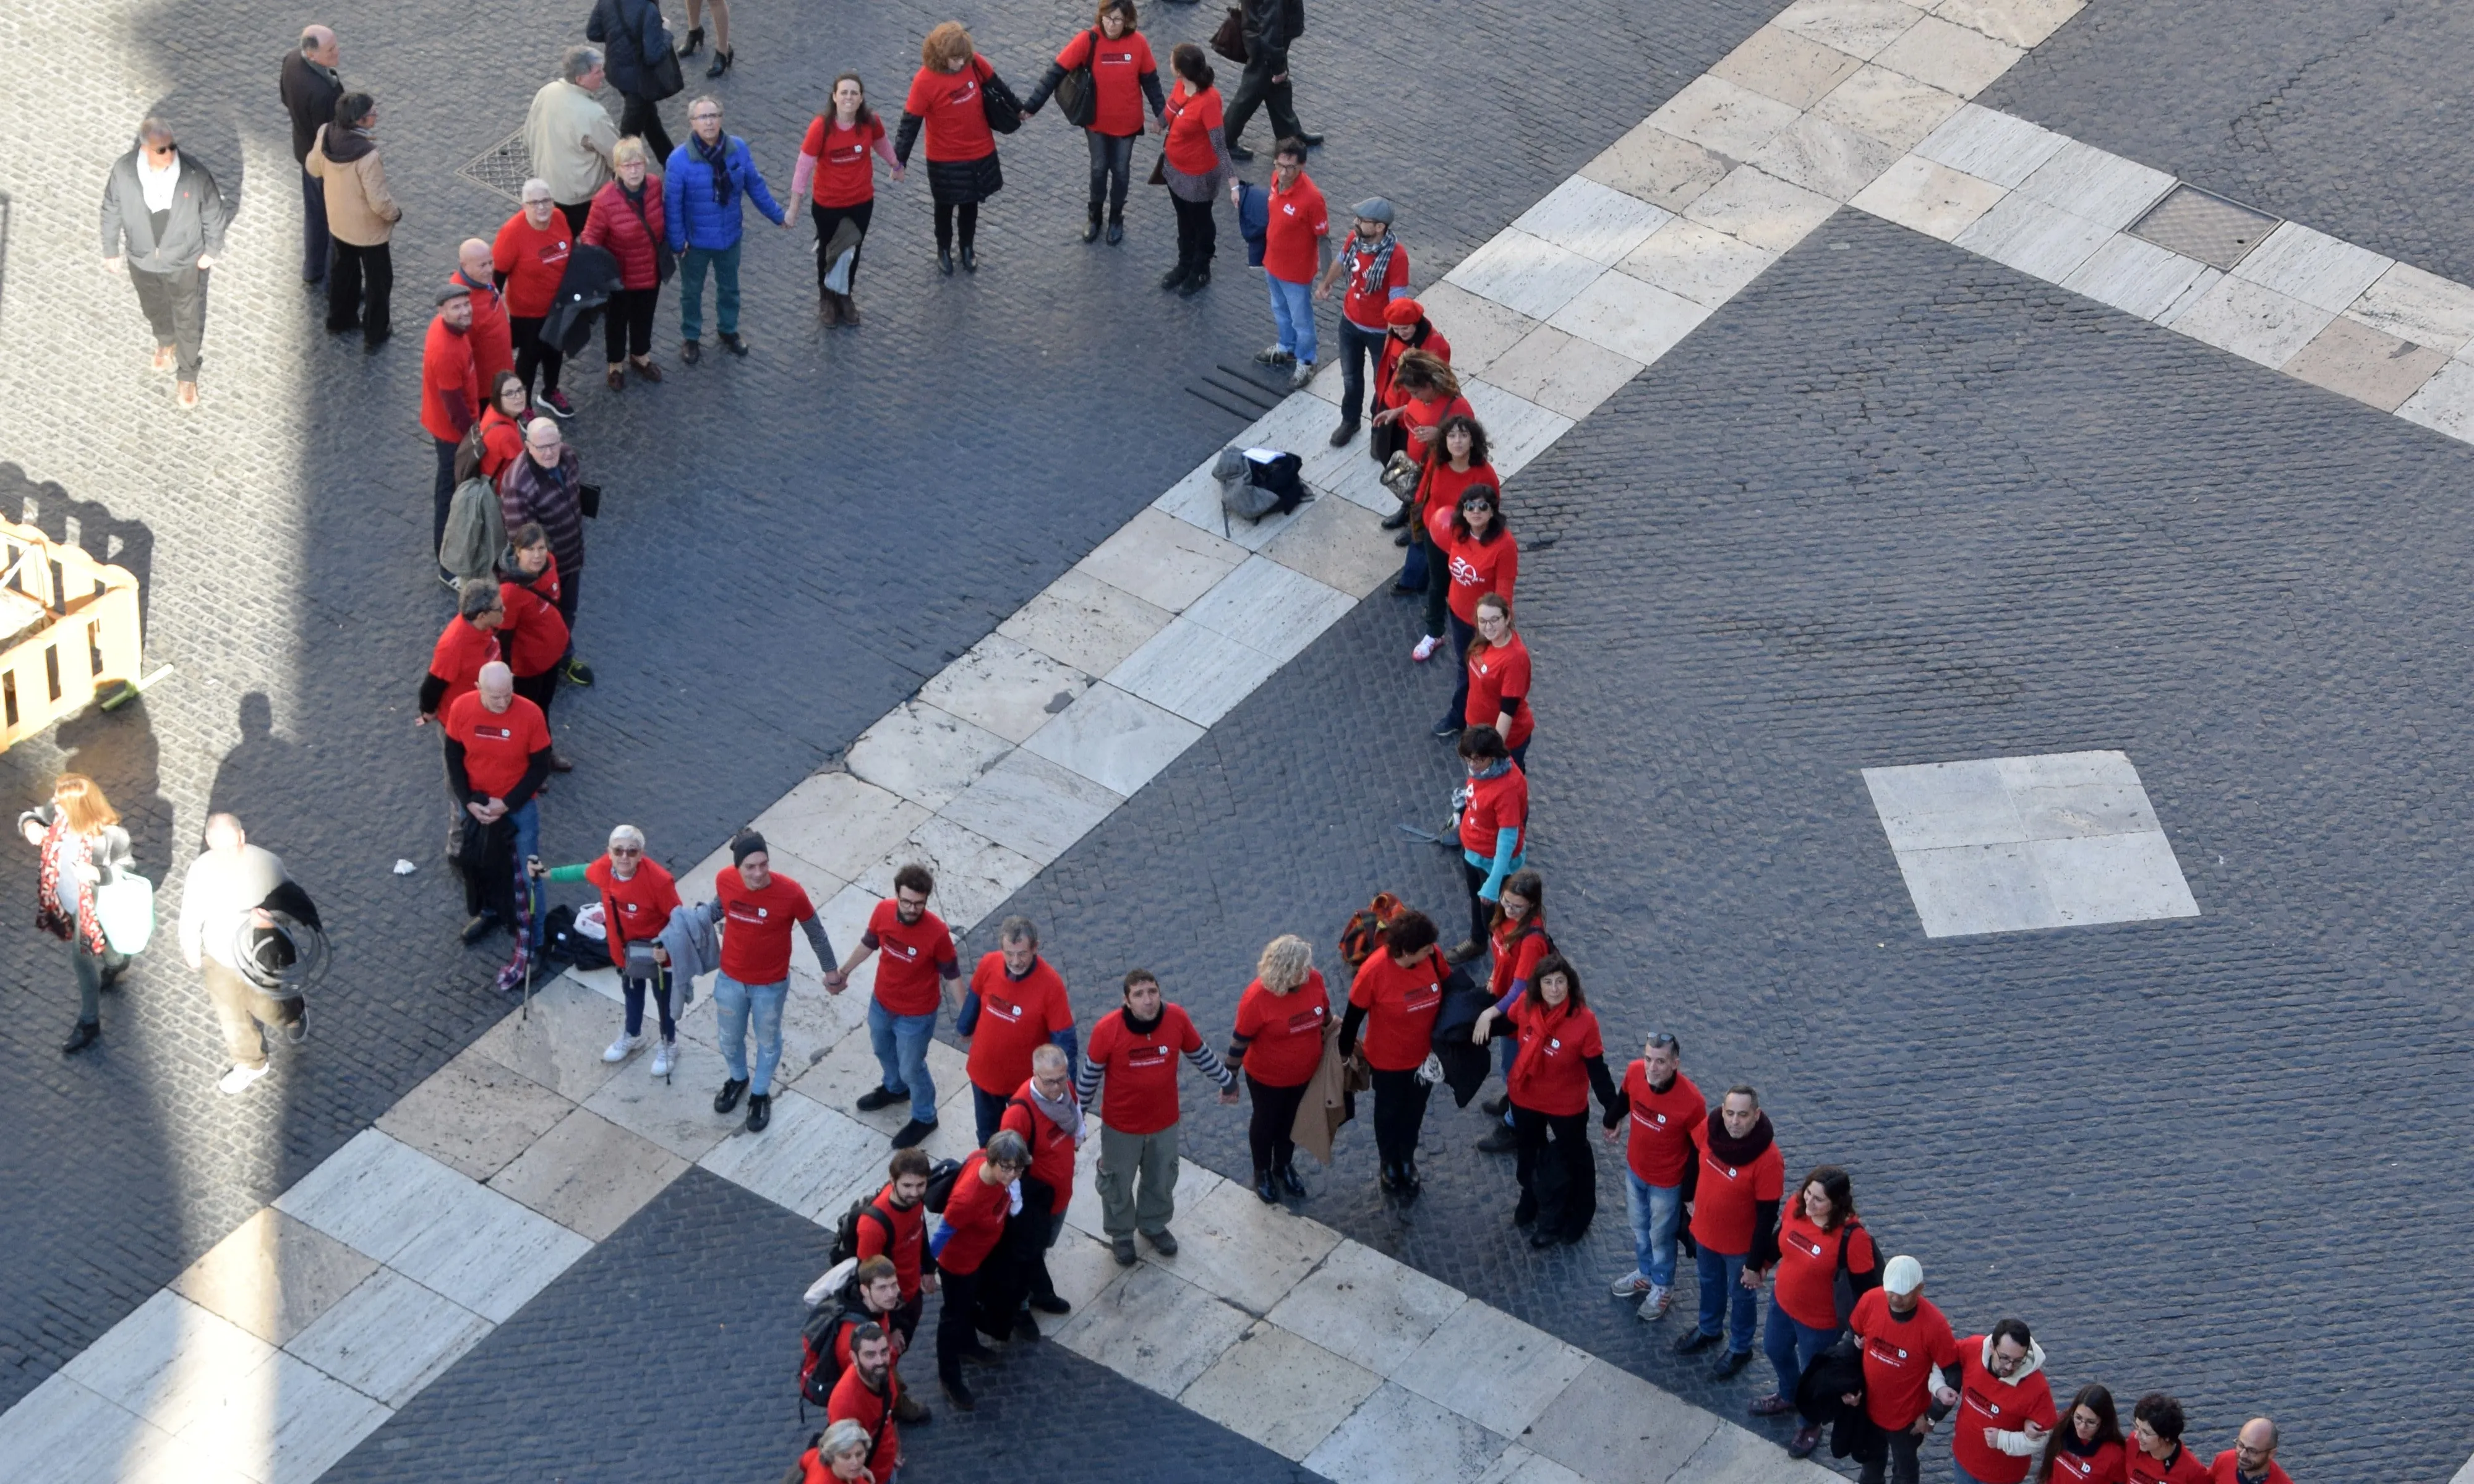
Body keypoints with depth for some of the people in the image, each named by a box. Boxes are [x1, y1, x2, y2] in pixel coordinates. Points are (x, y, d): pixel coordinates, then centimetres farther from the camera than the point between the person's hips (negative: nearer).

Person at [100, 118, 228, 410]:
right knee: (155, 310, 30)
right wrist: (111, 249, 4)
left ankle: (186, 376, 42)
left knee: (188, 321, 16)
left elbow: (213, 213, -12)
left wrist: (212, 250, 0)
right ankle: (165, 342, 64)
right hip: (142, 260, 2)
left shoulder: (195, 175, -30)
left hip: (187, 262, -2)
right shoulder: (123, 171, -26)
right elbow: (112, 211, -8)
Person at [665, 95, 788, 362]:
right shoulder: (680, 159, -26)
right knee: (692, 291, 19)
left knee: (729, 288, 25)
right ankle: (691, 338, 42)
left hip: (730, 237, 3)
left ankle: (728, 331, 49)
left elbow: (755, 185, -2)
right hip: (696, 241, -3)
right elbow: (672, 205, -18)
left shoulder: (738, 148, -16)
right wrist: (677, 241, -17)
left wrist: (777, 215, 5)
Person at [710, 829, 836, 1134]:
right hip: (730, 978, 3)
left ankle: (760, 1094, 50)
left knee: (767, 1042, 23)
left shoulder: (791, 893, -31)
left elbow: (815, 934, -13)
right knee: (729, 1037, 26)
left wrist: (831, 970, -2)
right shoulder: (724, 880, -22)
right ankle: (738, 1079, 58)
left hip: (770, 984, -3)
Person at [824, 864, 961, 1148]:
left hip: (916, 1015, -5)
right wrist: (844, 972, 14)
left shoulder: (936, 932, -35)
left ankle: (924, 1119, 45)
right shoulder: (883, 911, -21)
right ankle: (895, 1088, 64)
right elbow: (868, 943, 0)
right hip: (882, 1002, 5)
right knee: (883, 1050, 32)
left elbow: (952, 974, -18)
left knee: (911, 1069, 16)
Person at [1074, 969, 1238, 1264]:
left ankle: (1154, 1225, 54)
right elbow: (1090, 1073, -12)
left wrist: (1227, 1081, 12)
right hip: (1121, 1124, -3)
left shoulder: (1177, 1018, -20)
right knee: (1118, 1184, 20)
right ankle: (1121, 1235, 47)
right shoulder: (1108, 1029, -28)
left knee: (1161, 1180, 26)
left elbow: (1199, 1053, -1)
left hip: (1164, 1121, 3)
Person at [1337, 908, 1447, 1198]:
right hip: (1388, 1060, -3)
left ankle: (1407, 1161, 52)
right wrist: (1346, 1051, -4)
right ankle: (1390, 1166, 49)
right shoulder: (1374, 971, -32)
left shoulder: (1433, 958, -21)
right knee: (1389, 1113, 23)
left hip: (1424, 1054, 3)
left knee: (1414, 1111, 26)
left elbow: (1444, 998, -3)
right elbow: (1355, 1014, -17)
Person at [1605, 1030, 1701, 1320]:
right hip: (1635, 1168, 5)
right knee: (1639, 1227, 28)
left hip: (1666, 1181, -5)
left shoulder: (1691, 1101, -37)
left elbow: (1701, 1147, -20)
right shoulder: (1635, 1072, -23)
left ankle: (1662, 1289, 44)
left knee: (1661, 1236, 19)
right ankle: (1645, 1274, 54)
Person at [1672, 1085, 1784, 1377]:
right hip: (1705, 1232, 5)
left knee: (1741, 1297, 21)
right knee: (1710, 1284, 30)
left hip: (1740, 1243, -5)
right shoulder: (1708, 1129, -21)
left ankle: (1740, 1349, 45)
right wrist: (1689, 1196, 14)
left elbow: (1767, 1216, -25)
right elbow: (1695, 1156, 4)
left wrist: (1756, 1264, -18)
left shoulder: (1768, 1160, -35)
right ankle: (1709, 1330, 57)